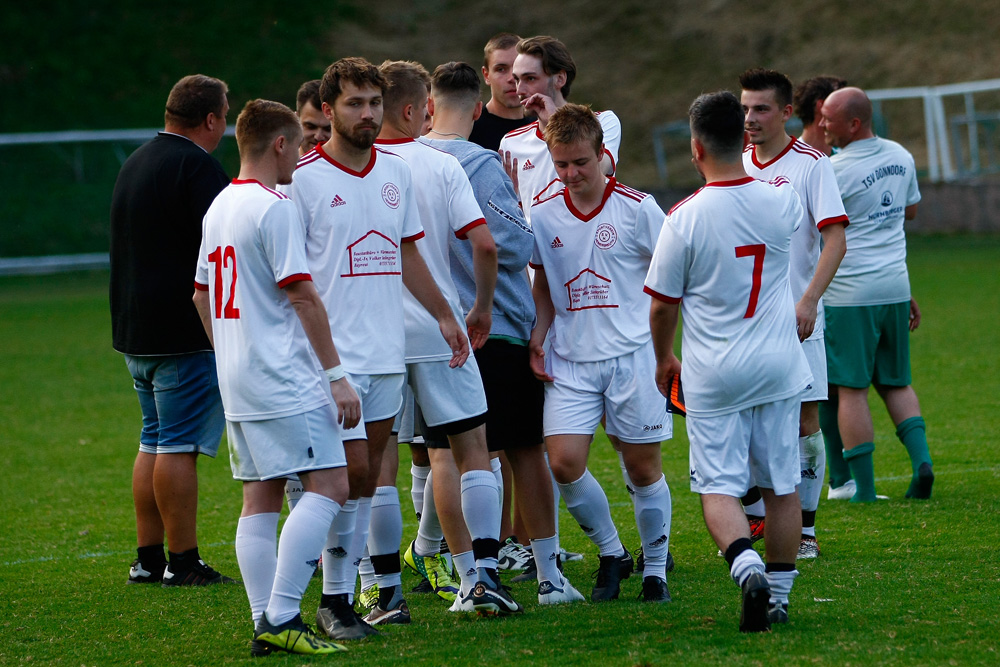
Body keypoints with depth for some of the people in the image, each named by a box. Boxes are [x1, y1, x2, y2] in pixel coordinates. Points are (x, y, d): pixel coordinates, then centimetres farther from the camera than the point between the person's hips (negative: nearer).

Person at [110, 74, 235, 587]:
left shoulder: (135, 164, 16)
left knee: (154, 442, 14)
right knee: (178, 446, -6)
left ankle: (148, 558, 15)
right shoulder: (198, 167, -14)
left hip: (134, 330, 9)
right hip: (185, 332, -9)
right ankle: (183, 562, -4)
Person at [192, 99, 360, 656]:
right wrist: (336, 374, -15)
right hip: (285, 380, -9)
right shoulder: (276, 207, -12)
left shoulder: (219, 207, 15)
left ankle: (266, 625, 7)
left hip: (238, 383, 10)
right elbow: (303, 296, -16)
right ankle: (281, 617, -18)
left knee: (261, 498, 9)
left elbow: (203, 293, 23)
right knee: (329, 486, -11)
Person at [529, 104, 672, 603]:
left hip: (631, 355, -3)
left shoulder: (637, 208, -5)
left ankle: (655, 570, 20)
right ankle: (611, 553, 12)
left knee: (643, 467, 3)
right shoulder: (543, 216, 4)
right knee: (564, 461, -11)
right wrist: (537, 339, 4)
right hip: (570, 361, 3)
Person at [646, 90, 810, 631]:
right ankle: (779, 595, 14)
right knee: (781, 485, 11)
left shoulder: (686, 218, -13)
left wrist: (663, 359, 14)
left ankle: (747, 565, -22)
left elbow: (662, 304, -3)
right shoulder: (781, 200, -5)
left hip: (713, 374, -3)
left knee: (718, 488, 2)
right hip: (779, 365, 3)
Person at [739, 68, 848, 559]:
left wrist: (808, 301, -22)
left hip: (795, 319, -4)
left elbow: (835, 240, -12)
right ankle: (752, 519, 18)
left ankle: (804, 530, 6)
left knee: (805, 421, -2)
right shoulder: (736, 166, 9)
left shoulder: (811, 165, -6)